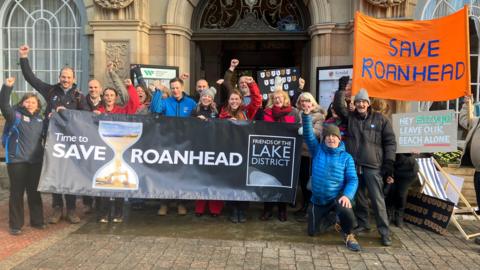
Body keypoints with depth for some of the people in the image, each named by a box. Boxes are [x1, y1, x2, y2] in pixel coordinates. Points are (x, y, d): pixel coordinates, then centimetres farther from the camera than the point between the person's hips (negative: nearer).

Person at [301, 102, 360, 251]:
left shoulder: (346, 157, -5)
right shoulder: (317, 150, -2)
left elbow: (352, 179, -11)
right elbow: (308, 134, -15)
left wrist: (347, 195, -29)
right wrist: (306, 115, -30)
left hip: (337, 198, -3)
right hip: (318, 200, 3)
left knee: (347, 213, -36)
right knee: (312, 232, 11)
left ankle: (348, 235, -3)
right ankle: (326, 216, 44)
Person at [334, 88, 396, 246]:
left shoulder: (380, 119, 4)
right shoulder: (350, 116, 12)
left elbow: (390, 142, 3)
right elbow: (338, 105, 1)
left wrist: (389, 162, -4)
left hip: (373, 166, -3)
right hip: (353, 165, 3)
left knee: (377, 200, -4)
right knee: (359, 197, 13)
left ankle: (384, 232, 3)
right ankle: (362, 224, 28)